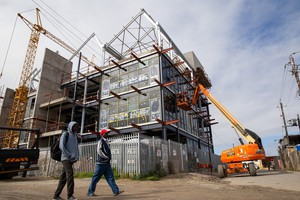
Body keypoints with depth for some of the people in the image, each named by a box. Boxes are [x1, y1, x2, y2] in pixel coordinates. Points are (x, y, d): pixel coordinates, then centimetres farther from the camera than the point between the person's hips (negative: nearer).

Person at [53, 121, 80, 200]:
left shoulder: (75, 136, 18)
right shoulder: (65, 134, -1)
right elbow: (61, 146, -10)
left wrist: (77, 156, 6)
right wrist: (69, 155, -15)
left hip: (72, 159, 7)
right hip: (66, 158, -7)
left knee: (63, 177, 8)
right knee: (70, 174, -18)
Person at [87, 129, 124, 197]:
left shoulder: (106, 141, 16)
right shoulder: (100, 141, -9)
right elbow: (99, 151, -19)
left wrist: (109, 158, 8)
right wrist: (106, 157, -16)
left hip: (107, 163, 8)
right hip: (101, 163, -8)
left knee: (110, 177, 4)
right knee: (95, 178, 3)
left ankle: (116, 191, 2)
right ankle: (90, 192, 17)